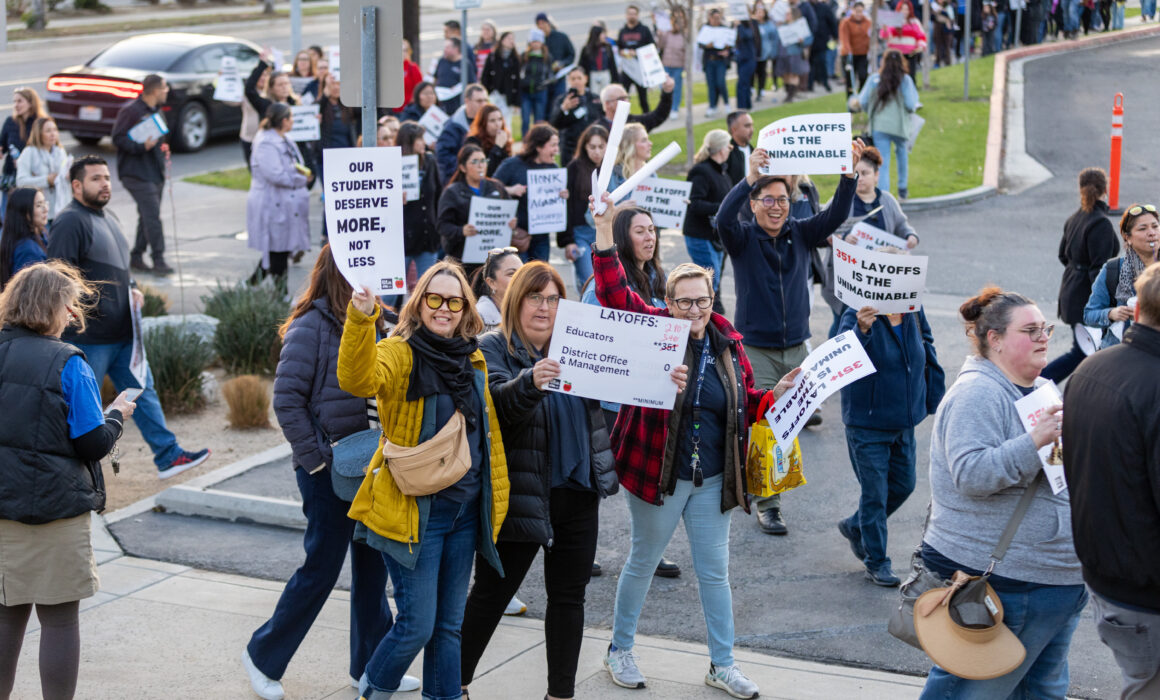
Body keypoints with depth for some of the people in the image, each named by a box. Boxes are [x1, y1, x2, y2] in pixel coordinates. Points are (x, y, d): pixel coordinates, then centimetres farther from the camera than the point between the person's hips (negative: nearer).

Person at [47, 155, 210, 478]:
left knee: (142, 391, 10)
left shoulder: (109, 218, 17)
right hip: (89, 337, -9)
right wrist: (89, 301, -22)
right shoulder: (70, 222, -14)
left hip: (123, 332, 9)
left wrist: (133, 290, 10)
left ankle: (168, 456, 14)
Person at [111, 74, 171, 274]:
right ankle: (159, 260, -14)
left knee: (148, 217, 11)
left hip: (155, 172, 9)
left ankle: (137, 257, 19)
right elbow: (118, 138, -15)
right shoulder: (131, 111, -12)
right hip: (137, 172, -9)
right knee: (152, 215, -14)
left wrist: (162, 147, 11)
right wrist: (142, 146, -26)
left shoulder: (156, 111, 17)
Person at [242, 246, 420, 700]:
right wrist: (315, 459, -16)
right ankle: (263, 656, 18)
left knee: (372, 565, 13)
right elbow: (287, 399, -15)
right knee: (321, 568, 1)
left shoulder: (370, 323, 9)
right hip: (329, 471, -7)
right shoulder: (312, 327, -14)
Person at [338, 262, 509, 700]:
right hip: (413, 511, -6)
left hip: (465, 511, 6)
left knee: (448, 626, 13)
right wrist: (361, 318, -47)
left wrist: (496, 501, 15)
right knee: (417, 625, -5)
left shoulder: (474, 361, 11)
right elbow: (358, 380, -32)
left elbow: (489, 433, 18)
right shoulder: (399, 353, -9)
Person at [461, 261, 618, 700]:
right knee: (491, 594, 6)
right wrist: (530, 381, -46)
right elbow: (499, 399, -25)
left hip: (577, 494, 5)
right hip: (520, 495, -5)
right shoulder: (494, 348, -7)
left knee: (568, 596, 12)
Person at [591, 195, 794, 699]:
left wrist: (774, 396, -5)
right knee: (642, 562, 12)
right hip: (656, 473, -4)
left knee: (714, 572, 11)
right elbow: (615, 295, -23)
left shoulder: (728, 344, 3)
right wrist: (606, 236, -31)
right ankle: (620, 650, 31)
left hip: (712, 479, 4)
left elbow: (745, 406, 14)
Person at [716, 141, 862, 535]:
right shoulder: (743, 239, -7)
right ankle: (767, 505, 5)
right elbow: (723, 219, -27)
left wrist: (849, 173, -25)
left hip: (796, 348, 4)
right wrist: (750, 178, -42)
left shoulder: (800, 235, 3)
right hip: (756, 350, -4)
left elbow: (835, 215, -9)